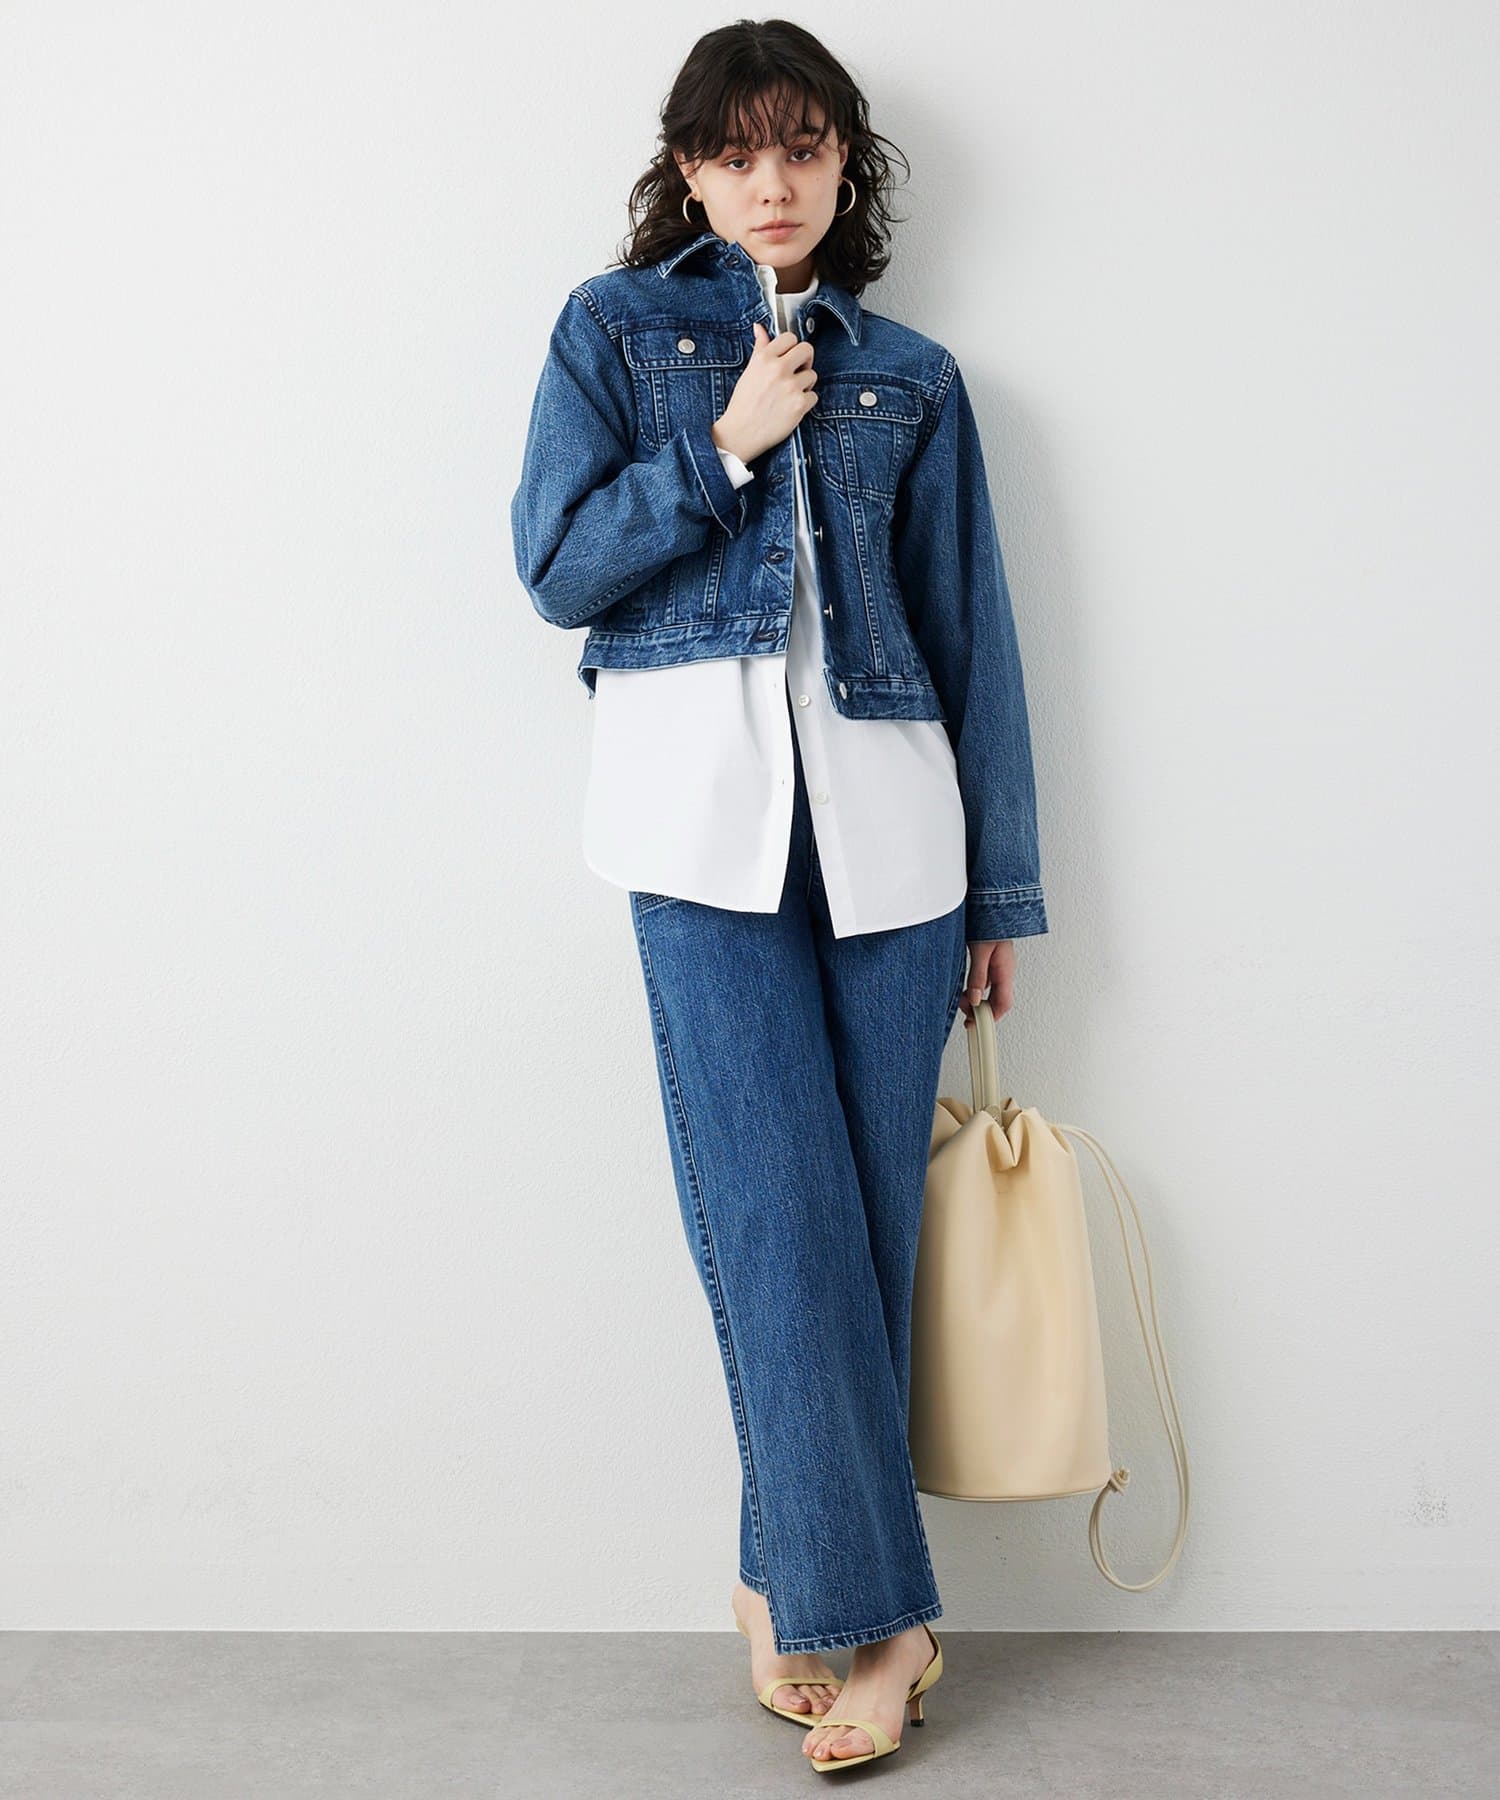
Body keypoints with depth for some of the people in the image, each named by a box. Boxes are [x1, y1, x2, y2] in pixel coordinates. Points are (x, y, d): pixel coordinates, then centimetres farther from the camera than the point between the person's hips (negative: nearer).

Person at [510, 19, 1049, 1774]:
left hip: (886, 831, 2)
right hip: (706, 822, -2)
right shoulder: (615, 330, 12)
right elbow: (557, 570, 3)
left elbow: (974, 638, 12)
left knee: (868, 1218, 1)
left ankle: (789, 1579, 15)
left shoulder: (909, 378, 15)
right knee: (779, 1218, -7)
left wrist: (1002, 889, 9)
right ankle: (875, 1609, 4)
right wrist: (726, 447, -5)